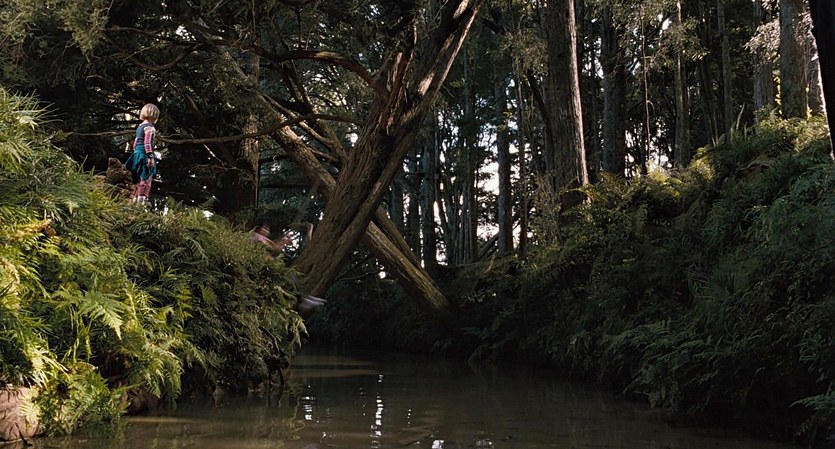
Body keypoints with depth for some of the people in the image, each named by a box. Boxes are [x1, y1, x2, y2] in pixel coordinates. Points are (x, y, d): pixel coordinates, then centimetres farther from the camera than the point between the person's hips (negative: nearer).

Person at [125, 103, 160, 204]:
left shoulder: (140, 126, 18)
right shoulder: (150, 127, -9)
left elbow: (135, 142, 22)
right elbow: (148, 142, -18)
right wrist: (150, 156, -22)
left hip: (137, 154, 9)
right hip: (144, 155, -9)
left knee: (141, 179, 16)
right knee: (146, 180, -9)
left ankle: (135, 199, 19)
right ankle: (141, 199, -15)